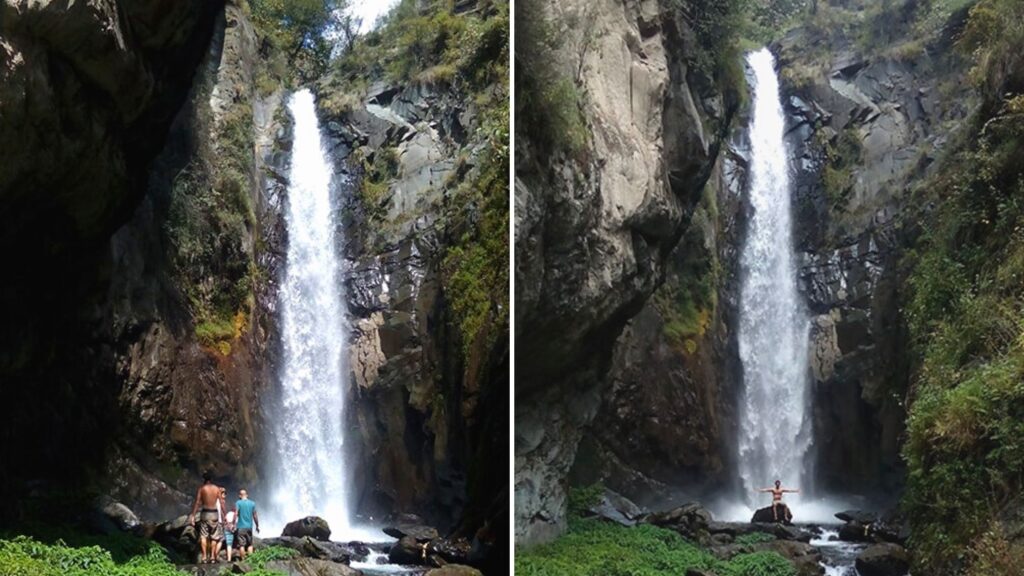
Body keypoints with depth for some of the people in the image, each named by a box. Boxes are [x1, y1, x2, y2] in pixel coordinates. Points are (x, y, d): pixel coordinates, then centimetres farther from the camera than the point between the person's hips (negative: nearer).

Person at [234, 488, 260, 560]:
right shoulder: (252, 503, 5)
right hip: (249, 527, 3)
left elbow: (236, 514, -13)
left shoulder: (238, 503, -4)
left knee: (241, 545, 0)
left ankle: (243, 560, -1)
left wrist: (234, 524, -10)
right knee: (250, 544, 11)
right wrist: (257, 526, 14)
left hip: (241, 527, -3)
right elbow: (255, 516, 7)